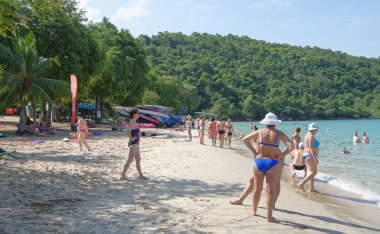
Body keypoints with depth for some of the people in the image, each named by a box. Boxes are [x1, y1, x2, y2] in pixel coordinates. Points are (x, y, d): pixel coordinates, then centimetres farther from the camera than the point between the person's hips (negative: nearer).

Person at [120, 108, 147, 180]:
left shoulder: (132, 122, 12)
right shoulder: (133, 123, -17)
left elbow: (129, 130, 28)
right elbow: (128, 130, -35)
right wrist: (131, 138, -23)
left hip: (136, 144, 10)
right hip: (134, 144, -10)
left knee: (138, 160, 15)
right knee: (130, 160, -6)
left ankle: (141, 175, 23)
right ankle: (123, 176, -3)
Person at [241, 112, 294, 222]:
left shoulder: (260, 132, 1)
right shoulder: (279, 134, -3)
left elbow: (245, 140, 4)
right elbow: (291, 146, -10)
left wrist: (253, 151, 6)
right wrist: (282, 155, -2)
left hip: (259, 162, 2)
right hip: (272, 164, -2)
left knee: (257, 188, 16)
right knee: (270, 190, 0)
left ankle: (254, 210, 31)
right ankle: (269, 216, -1)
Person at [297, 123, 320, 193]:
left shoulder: (308, 135, 14)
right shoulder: (311, 136, -16)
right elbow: (311, 148, -25)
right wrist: (315, 158, -28)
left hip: (307, 155, 11)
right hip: (310, 156, -11)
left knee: (312, 172, 12)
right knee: (314, 172, -9)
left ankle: (311, 189, 13)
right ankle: (301, 183, -14)